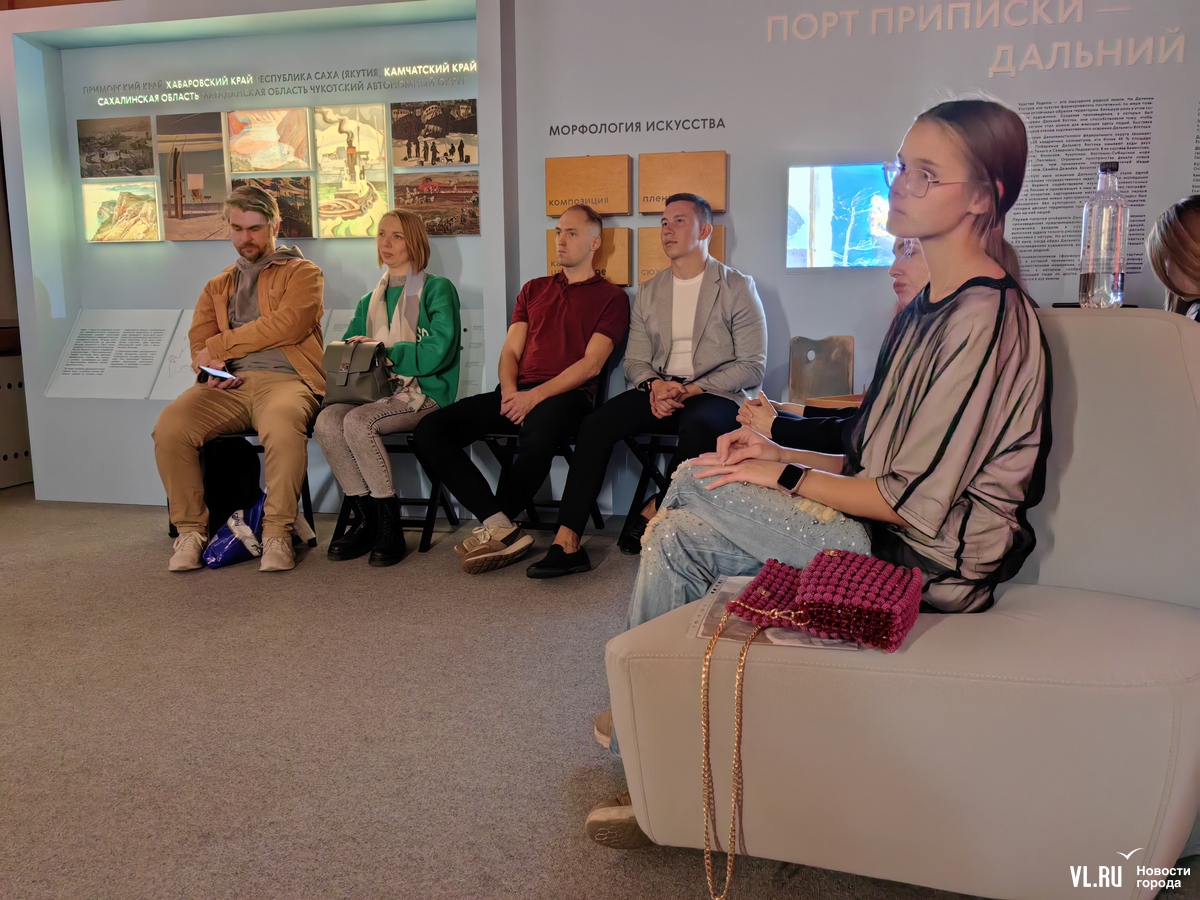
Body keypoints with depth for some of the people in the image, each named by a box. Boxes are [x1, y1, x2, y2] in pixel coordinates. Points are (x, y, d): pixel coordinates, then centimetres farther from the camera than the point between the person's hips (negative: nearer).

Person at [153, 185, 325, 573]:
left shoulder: (302, 273, 13)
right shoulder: (218, 286, 29)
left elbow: (286, 326, -5)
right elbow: (199, 341, 18)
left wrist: (220, 345, -2)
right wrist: (210, 367, -6)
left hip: (284, 380, -4)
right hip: (228, 385, 4)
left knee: (282, 425, -39)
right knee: (169, 425, -24)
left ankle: (277, 533, -24)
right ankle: (190, 530, -11)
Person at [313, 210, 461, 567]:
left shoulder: (437, 290, 3)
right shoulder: (371, 300, 22)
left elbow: (437, 353, -11)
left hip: (424, 392, -5)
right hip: (376, 391, 6)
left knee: (358, 422, -31)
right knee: (326, 421, -24)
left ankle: (389, 523, -19)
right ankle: (365, 518, -13)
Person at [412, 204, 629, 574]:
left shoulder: (611, 297, 8)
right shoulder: (534, 290, 26)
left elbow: (591, 364, -4)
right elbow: (510, 351, 17)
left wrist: (535, 396, -15)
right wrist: (510, 391, -6)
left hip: (567, 396, -5)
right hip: (517, 394, 6)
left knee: (539, 435, -42)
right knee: (429, 431, -16)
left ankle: (494, 528, -16)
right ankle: (502, 528, -24)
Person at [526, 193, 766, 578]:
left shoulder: (737, 287, 2)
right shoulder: (649, 292, 16)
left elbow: (752, 367, -4)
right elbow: (635, 361, 13)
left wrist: (691, 390, -17)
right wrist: (655, 386, -12)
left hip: (717, 394, -3)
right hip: (660, 391, 4)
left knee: (698, 425, -38)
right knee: (596, 424, -22)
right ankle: (567, 543, -23)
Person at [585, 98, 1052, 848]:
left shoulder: (988, 320, -19)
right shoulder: (928, 309, 12)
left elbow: (915, 499, -21)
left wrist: (787, 477, -11)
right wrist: (785, 453, 4)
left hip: (922, 563, -9)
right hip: (881, 527, 9)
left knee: (694, 479, -12)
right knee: (678, 535, -1)